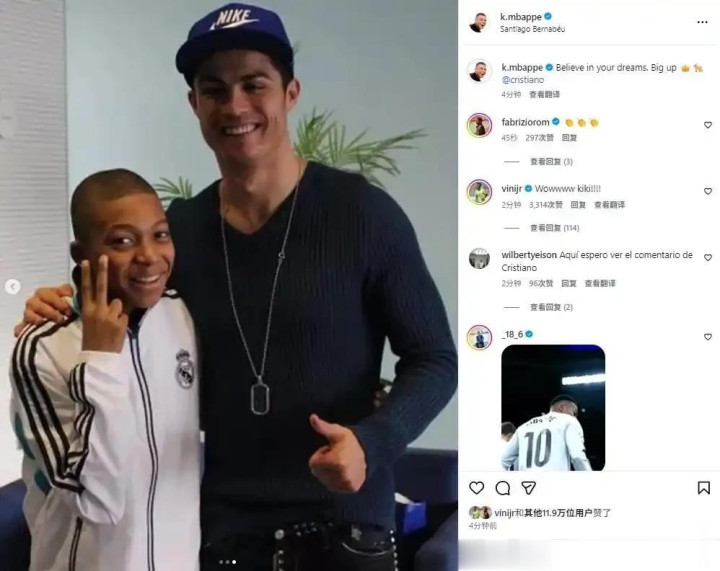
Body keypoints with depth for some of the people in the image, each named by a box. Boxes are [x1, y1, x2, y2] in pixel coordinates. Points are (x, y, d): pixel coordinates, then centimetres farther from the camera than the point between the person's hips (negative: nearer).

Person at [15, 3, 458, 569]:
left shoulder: (362, 214, -11)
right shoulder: (178, 229, 1)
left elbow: (434, 359, -7)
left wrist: (371, 441, -23)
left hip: (343, 523, -3)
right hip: (223, 525, 4)